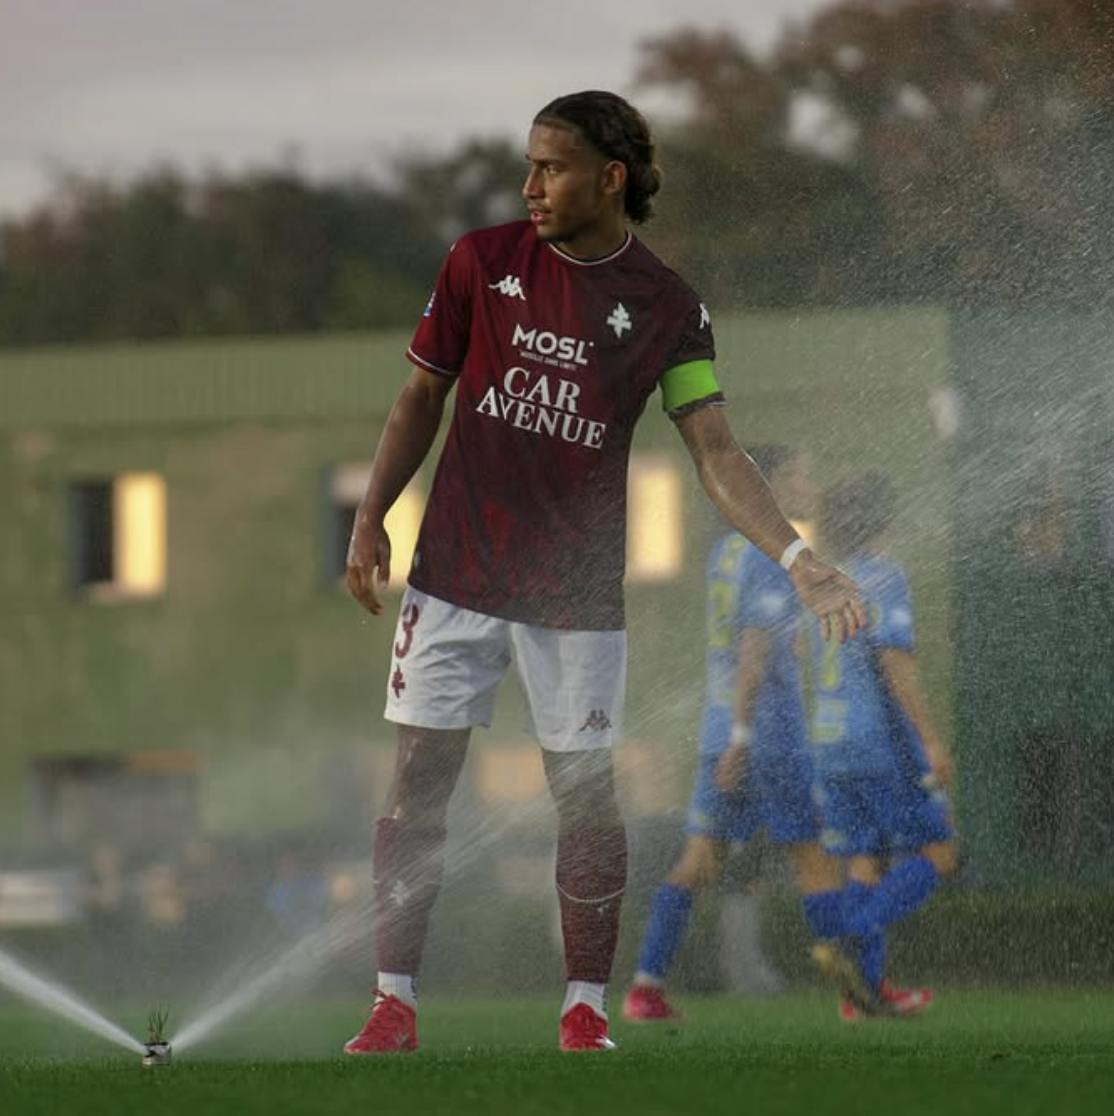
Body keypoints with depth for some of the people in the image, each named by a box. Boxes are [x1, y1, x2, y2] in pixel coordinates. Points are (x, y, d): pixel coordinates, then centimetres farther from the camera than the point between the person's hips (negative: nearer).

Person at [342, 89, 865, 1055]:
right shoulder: (482, 263, 0)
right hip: (456, 572, 1)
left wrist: (799, 560, -20)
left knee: (586, 793, 2)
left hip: (578, 593, -1)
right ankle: (395, 1002, 4)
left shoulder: (666, 308, -4)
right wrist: (371, 519, 2)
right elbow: (422, 398, 9)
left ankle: (586, 1005, 13)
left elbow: (716, 451, -8)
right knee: (420, 779, -1)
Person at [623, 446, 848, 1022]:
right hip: (770, 734, -8)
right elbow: (754, 650, -21)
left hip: (719, 731, 8)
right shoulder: (775, 558, -13)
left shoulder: (724, 551, 15)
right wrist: (741, 739, -24)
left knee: (697, 864, 5)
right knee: (816, 855, 0)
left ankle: (645, 987, -4)